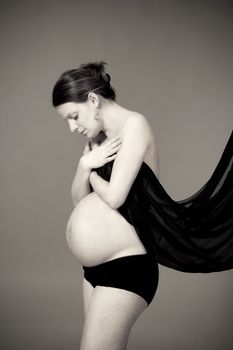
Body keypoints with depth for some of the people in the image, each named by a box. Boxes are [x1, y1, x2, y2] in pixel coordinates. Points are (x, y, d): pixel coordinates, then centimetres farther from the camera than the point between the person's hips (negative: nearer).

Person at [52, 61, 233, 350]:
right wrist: (84, 165, -9)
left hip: (125, 267, -8)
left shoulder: (134, 125, -11)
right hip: (95, 268, 8)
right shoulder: (96, 138, 12)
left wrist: (92, 173, 0)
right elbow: (78, 199, 9)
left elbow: (114, 196, -19)